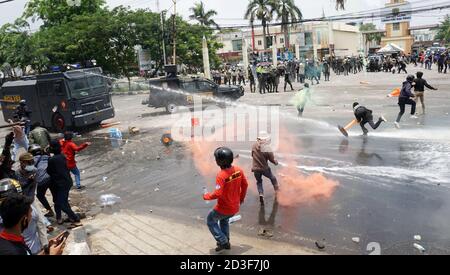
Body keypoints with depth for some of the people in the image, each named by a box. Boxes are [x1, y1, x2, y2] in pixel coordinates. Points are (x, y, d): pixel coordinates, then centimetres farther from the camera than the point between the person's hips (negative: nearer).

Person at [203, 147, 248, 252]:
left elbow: (218, 193, -30)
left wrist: (207, 196, -10)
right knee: (224, 221, 34)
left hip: (224, 208, -7)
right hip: (235, 207, 7)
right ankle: (226, 242, 40)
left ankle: (223, 242, 16)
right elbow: (245, 185, 3)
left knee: (210, 221, 20)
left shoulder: (221, 175, -28)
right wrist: (241, 198, 19)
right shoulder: (238, 170, -8)